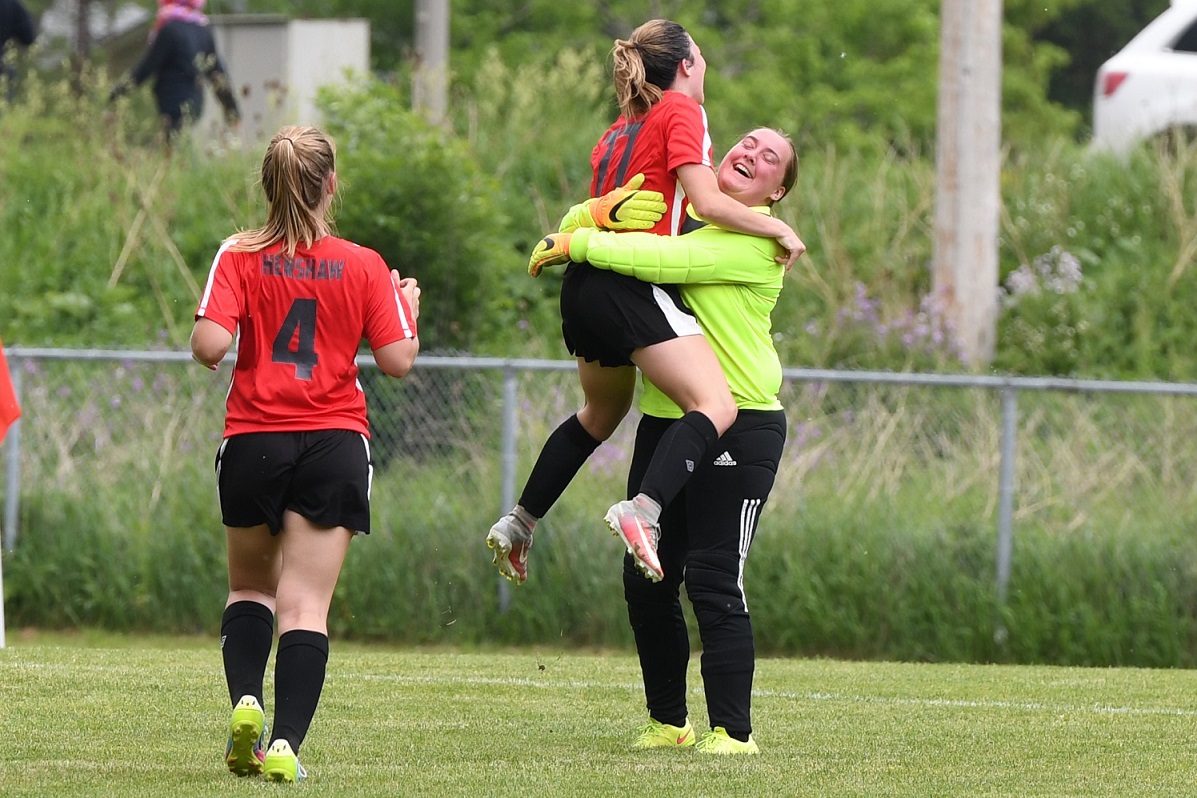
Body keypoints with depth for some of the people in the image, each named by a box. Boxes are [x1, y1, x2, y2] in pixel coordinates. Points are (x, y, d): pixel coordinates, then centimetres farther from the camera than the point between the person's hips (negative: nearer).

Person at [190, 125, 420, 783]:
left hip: (254, 439, 1)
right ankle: (285, 744, -17)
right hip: (336, 444, -1)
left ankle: (245, 700, -4)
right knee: (307, 603, -3)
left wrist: (202, 327, 9)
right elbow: (397, 361, 0)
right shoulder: (364, 266, -1)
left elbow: (210, 345, -14)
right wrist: (408, 307, 19)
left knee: (250, 587, 20)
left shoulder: (240, 258, -3)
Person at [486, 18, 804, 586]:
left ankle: (517, 524, 31)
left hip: (584, 285, 9)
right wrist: (779, 230, -1)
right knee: (715, 408, -20)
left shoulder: (620, 129, 23)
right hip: (634, 286, -9)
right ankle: (643, 511, -41)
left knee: (602, 412, 30)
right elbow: (707, 203, -11)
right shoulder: (681, 111, -2)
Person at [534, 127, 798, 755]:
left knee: (712, 580, -10)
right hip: (664, 421, 7)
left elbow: (668, 259, -21)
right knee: (646, 579, 6)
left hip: (739, 426, -7)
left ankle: (733, 729, -3)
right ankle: (667, 720, 19)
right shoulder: (683, 214, 14)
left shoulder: (758, 240, -8)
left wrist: (580, 243, -15)